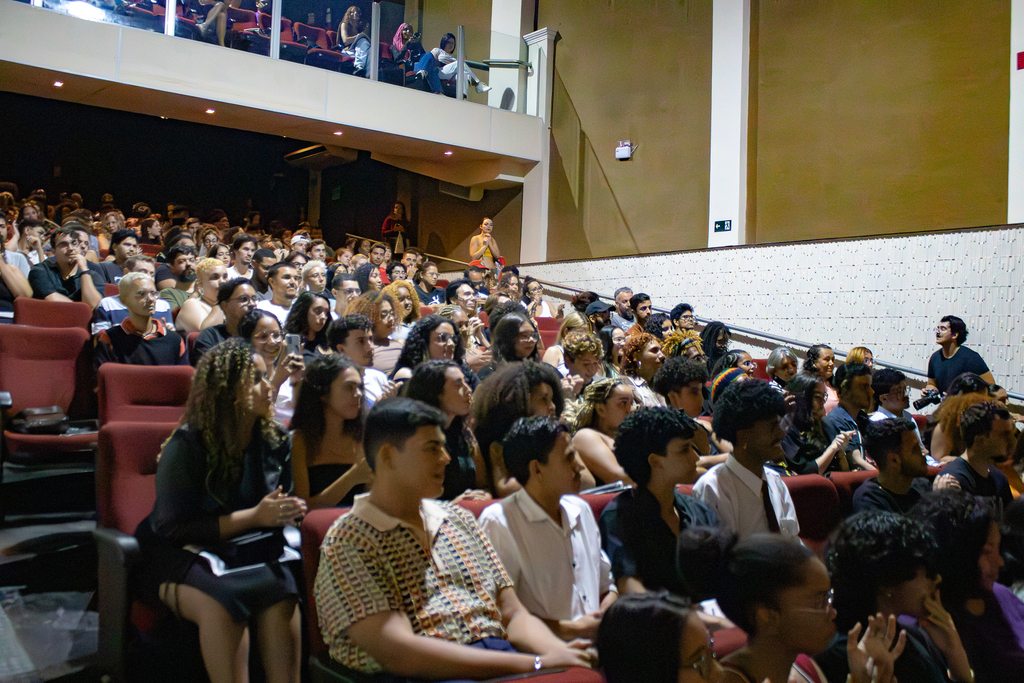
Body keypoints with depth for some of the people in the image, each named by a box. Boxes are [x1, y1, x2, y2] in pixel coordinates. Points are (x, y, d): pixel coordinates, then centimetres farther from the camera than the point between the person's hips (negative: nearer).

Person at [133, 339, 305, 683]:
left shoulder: (275, 439, 5)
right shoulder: (187, 445, -10)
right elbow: (175, 529, -14)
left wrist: (289, 511, -7)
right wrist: (254, 516, -19)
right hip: (181, 555, -3)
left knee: (282, 593, -31)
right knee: (221, 602, -37)